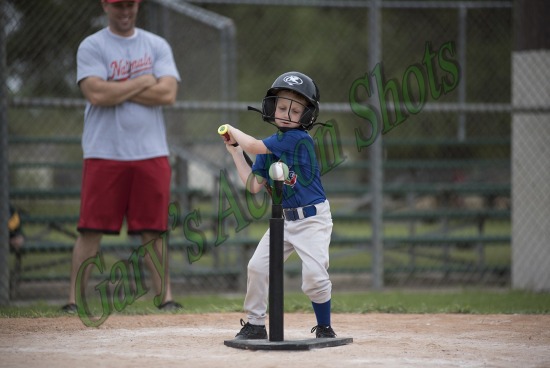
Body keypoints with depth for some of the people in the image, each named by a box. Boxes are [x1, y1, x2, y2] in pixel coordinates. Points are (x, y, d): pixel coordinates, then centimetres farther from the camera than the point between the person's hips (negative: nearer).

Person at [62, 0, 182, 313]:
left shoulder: (158, 46, 10)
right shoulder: (91, 47, 2)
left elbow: (168, 94, -4)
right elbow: (97, 94, -14)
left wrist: (117, 90, -7)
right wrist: (144, 82, -6)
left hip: (151, 154, 2)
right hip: (104, 154, -2)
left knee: (153, 230, 4)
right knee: (91, 229, -4)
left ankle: (166, 297, 9)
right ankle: (74, 300, 0)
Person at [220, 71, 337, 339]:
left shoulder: (299, 139, -19)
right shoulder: (271, 146, 5)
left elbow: (254, 146, -21)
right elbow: (254, 185, 5)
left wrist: (234, 131, -3)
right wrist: (235, 152, 4)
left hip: (313, 219, -7)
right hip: (285, 220, 7)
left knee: (314, 275, -17)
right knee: (257, 267, 2)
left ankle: (324, 328, 3)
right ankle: (255, 325, 16)